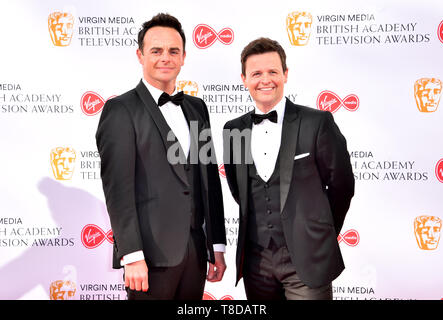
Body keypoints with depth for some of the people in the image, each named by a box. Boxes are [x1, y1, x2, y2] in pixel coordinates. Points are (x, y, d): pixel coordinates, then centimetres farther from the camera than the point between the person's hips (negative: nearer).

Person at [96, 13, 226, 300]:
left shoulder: (196, 107, 13)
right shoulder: (120, 110, -4)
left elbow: (210, 180, 13)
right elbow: (117, 187, -11)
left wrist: (217, 245, 11)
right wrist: (132, 255, -16)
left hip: (195, 250, 6)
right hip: (152, 253, -5)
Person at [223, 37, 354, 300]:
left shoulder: (317, 122, -7)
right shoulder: (233, 130, 5)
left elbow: (341, 185, 0)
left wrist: (321, 236, 8)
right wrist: (261, 226, 13)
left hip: (306, 259, -3)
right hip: (255, 261, 4)